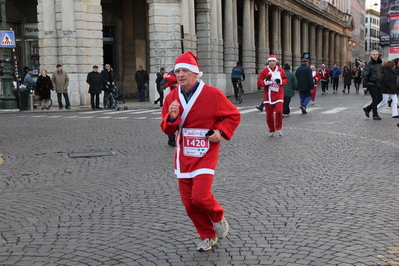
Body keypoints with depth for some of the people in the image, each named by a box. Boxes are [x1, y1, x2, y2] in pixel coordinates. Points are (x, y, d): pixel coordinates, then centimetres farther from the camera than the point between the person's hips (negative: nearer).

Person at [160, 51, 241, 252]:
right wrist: (171, 118, -17)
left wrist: (221, 131, -15)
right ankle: (208, 237, 26)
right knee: (188, 202, 6)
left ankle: (218, 217, 17)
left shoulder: (212, 94, -10)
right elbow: (167, 130, 5)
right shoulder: (171, 97, 2)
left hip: (205, 154, -5)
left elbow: (234, 115, 1)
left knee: (200, 197, -18)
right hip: (184, 155, 5)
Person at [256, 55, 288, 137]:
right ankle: (271, 131, 21)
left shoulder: (280, 70, 3)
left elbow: (286, 79, 13)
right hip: (268, 95, 0)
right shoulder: (264, 71, -3)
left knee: (279, 111, -16)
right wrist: (266, 81, -20)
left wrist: (281, 81, -7)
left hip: (278, 94, 0)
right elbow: (259, 82, -3)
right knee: (269, 114, 3)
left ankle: (279, 128, 5)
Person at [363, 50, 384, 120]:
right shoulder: (369, 64, -8)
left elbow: (381, 73, 20)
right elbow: (365, 75, -10)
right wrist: (364, 86, -14)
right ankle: (375, 115, 3)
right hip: (371, 84, -7)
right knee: (375, 99, -6)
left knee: (380, 99, 6)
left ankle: (367, 109, 23)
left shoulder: (380, 63, 13)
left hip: (378, 84, 7)